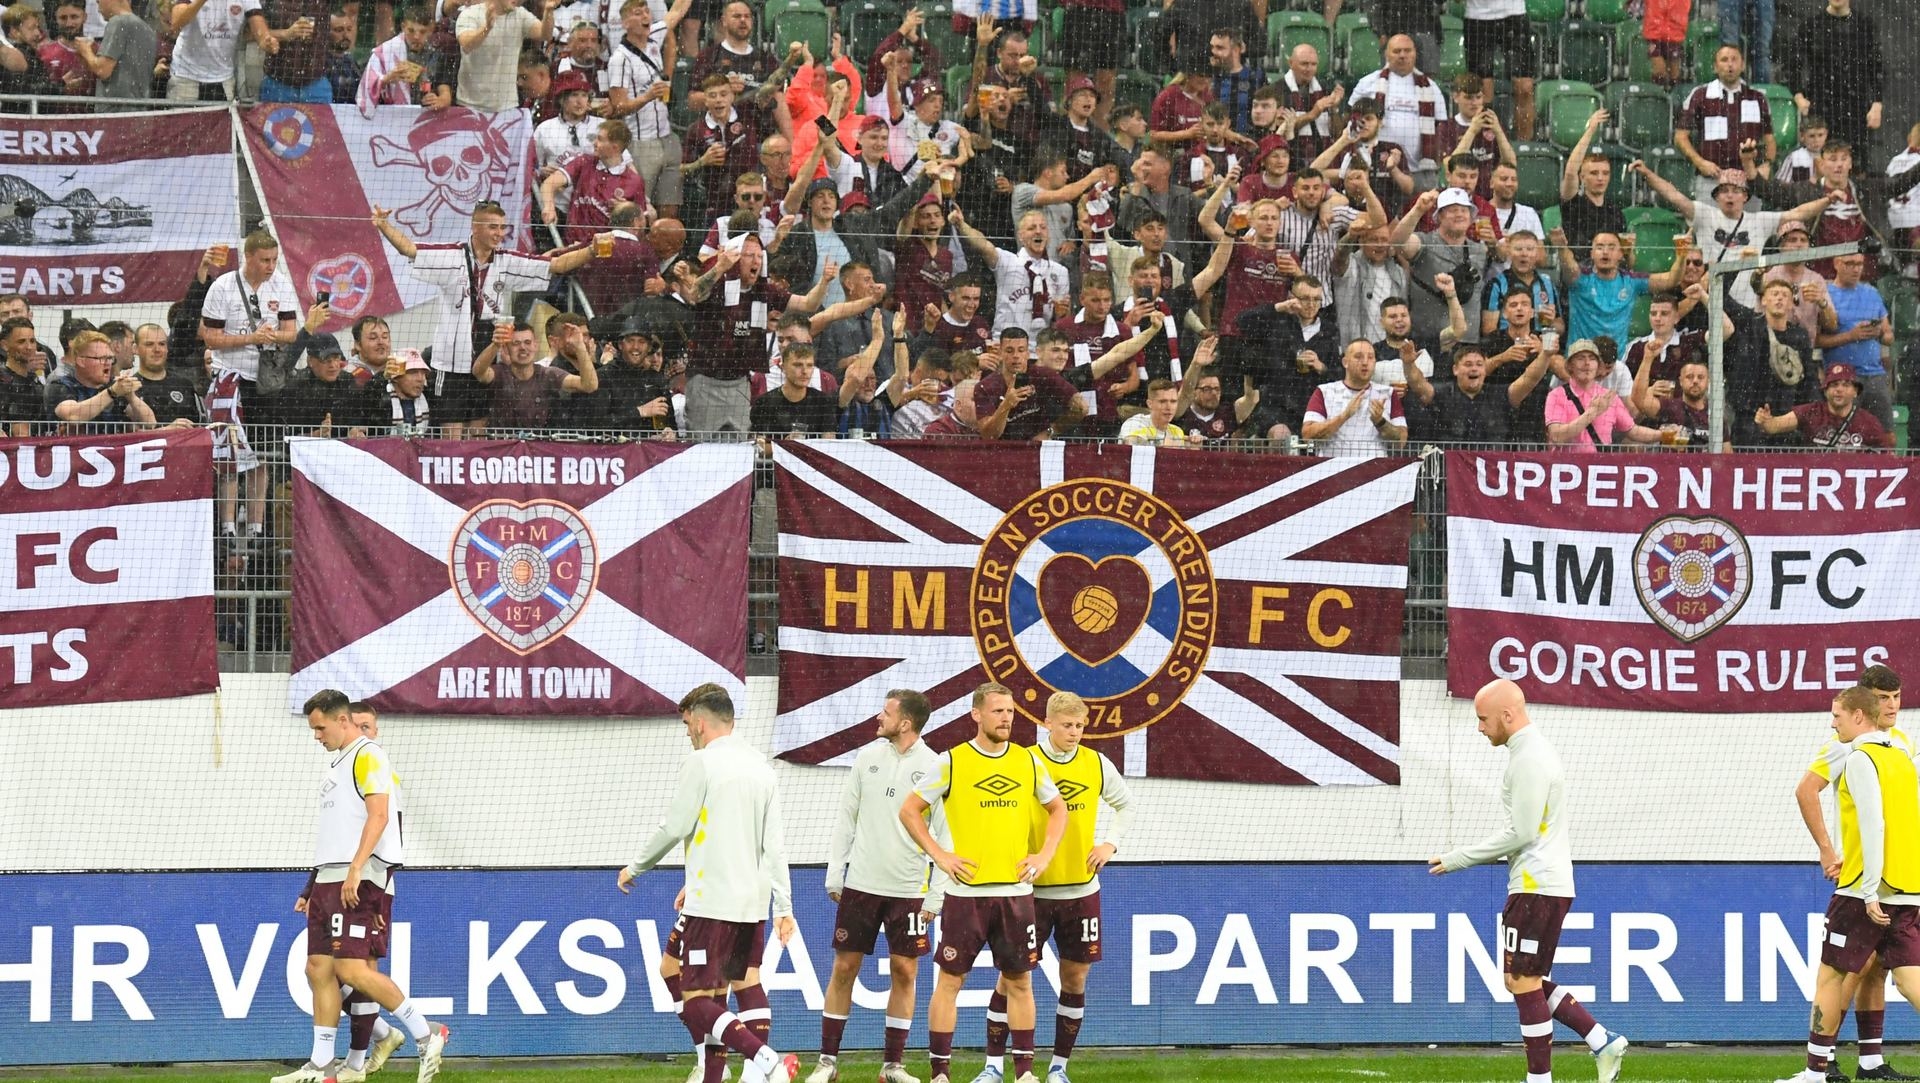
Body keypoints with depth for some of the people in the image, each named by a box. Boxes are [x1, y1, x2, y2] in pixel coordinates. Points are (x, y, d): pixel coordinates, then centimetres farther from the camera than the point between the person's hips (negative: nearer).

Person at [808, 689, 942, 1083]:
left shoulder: (933, 768, -5)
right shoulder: (869, 756, 4)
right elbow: (846, 817, 10)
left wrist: (935, 895, -7)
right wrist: (834, 872, 5)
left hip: (908, 888, -2)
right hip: (861, 883, 2)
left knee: (905, 971, 1)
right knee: (844, 967, 3)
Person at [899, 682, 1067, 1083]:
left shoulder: (1028, 762, 7)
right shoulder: (952, 762, -2)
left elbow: (1057, 809, 20)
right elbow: (909, 810, 3)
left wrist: (1044, 855, 7)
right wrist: (939, 856, -6)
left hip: (1016, 891, 3)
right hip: (966, 891, -3)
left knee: (1019, 981, 5)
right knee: (950, 979, -2)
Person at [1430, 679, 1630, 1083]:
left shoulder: (1528, 759, -15)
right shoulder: (1540, 753, 18)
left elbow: (1520, 832, -20)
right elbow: (1565, 823, 24)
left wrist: (1460, 859, -14)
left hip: (1536, 887, -11)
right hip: (1551, 883, 11)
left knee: (1523, 981, -5)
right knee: (1524, 981, 14)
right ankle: (1603, 1042, 9)